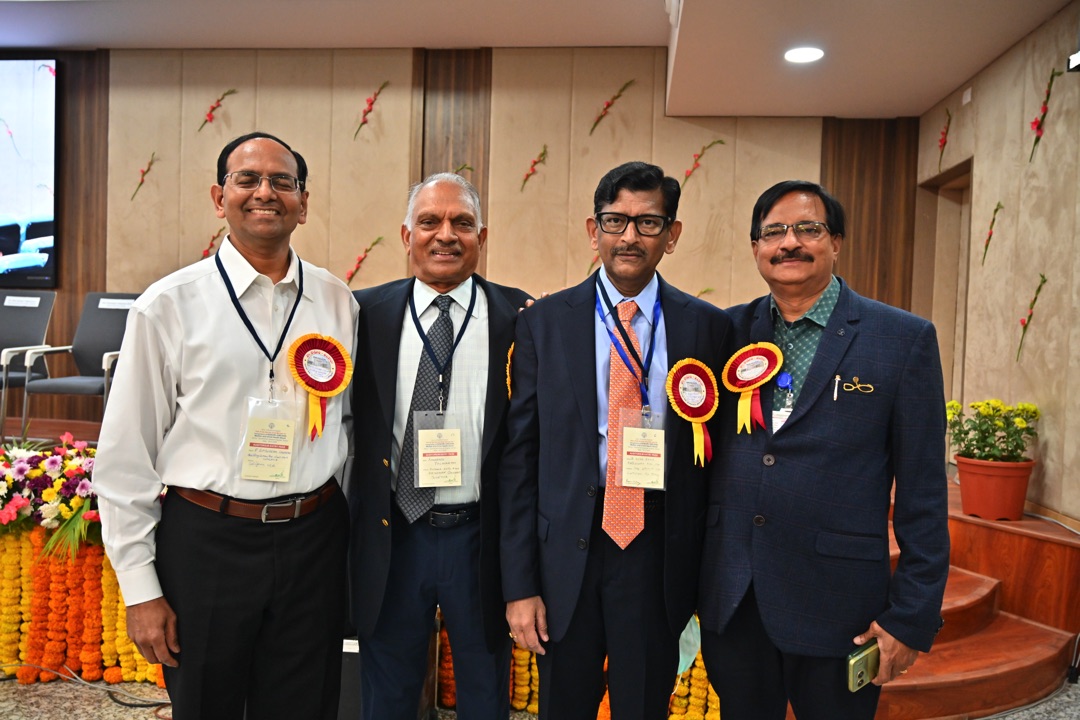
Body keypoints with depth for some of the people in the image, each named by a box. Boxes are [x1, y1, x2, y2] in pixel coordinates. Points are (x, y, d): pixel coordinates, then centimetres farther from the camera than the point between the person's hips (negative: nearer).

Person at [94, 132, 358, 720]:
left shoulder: (336, 302, 3)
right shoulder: (169, 304, -4)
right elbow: (125, 456, -3)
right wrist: (141, 589, -4)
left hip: (312, 539, 2)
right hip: (205, 539, -2)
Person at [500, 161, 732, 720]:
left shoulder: (707, 326, 1)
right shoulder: (543, 323, -1)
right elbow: (520, 457, -1)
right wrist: (519, 584, -3)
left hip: (661, 555, 0)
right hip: (567, 552, 0)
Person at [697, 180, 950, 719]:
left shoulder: (904, 339, -6)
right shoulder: (729, 330, 3)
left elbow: (922, 493, -5)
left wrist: (913, 615, -6)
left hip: (836, 606, -2)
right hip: (729, 599, 3)